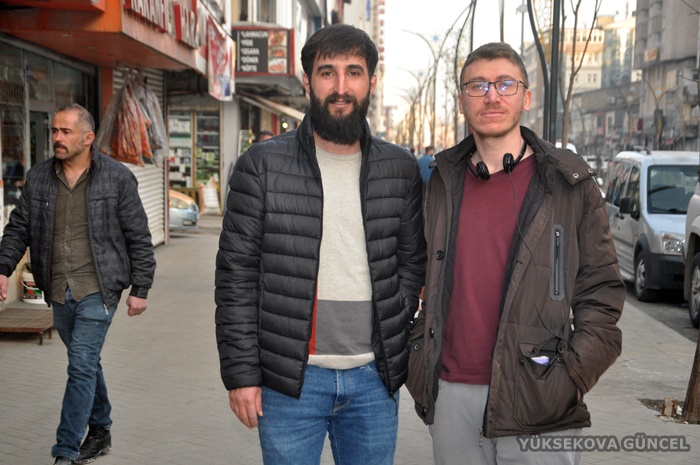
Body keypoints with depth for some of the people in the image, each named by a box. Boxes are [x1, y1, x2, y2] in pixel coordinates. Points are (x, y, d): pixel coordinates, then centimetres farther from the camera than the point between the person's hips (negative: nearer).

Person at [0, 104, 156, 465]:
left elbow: (139, 238, -3)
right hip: (59, 293, 5)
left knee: (81, 365, -9)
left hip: (98, 290, -5)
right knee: (86, 363, 17)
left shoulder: (117, 178, -7)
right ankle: (100, 432, 34)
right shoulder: (38, 178, 5)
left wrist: (140, 289, -5)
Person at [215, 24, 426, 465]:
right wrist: (241, 373, -7)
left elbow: (413, 262, 11)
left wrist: (393, 342, 0)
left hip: (374, 379, 3)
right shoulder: (262, 165, -4)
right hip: (289, 379, -2)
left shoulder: (401, 169, 5)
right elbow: (236, 274, -4)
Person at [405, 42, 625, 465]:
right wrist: (419, 365, 9)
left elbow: (602, 291, -1)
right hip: (451, 394, 3)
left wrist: (573, 375, -10)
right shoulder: (443, 182, 9)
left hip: (538, 403, -3)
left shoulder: (571, 185, -1)